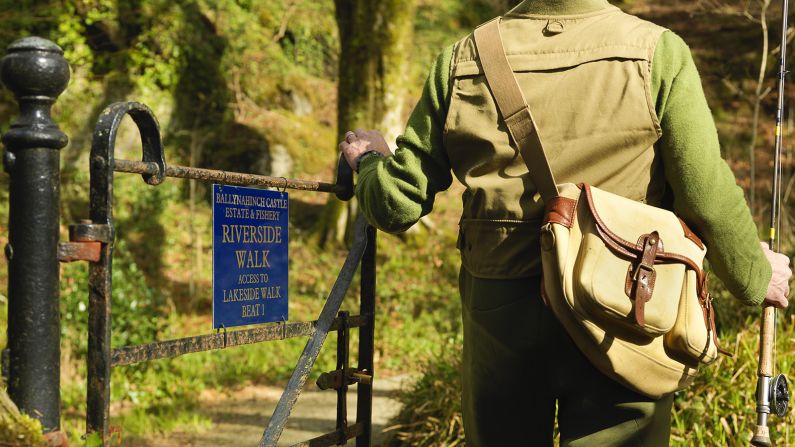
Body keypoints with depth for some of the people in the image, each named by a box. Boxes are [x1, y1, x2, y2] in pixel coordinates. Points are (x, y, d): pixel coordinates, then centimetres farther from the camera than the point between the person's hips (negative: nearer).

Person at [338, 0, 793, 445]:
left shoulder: (462, 62, -3)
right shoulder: (659, 53, -9)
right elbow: (708, 199, -9)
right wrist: (754, 277, 9)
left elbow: (398, 204, 0)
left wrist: (369, 162, 23)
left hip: (498, 317, 3)